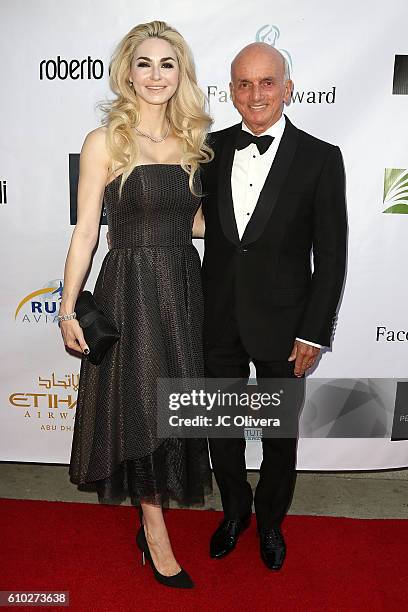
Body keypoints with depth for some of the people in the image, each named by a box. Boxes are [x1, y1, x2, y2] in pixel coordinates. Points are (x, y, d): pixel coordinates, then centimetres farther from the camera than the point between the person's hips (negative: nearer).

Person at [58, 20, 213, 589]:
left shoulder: (190, 141, 9)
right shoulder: (105, 141, -5)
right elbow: (85, 231, -6)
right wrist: (68, 309, -8)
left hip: (183, 286, 5)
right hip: (130, 290, -5)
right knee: (143, 408, 5)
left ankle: (151, 514, 37)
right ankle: (156, 535, 27)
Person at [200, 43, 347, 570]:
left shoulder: (320, 158, -7)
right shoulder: (212, 149, 2)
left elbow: (331, 255, -7)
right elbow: (200, 220, 7)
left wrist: (314, 333, -10)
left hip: (282, 324, -2)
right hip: (218, 322, 3)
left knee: (280, 436, 16)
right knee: (221, 428, 18)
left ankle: (270, 521, 44)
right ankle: (234, 512, 46)